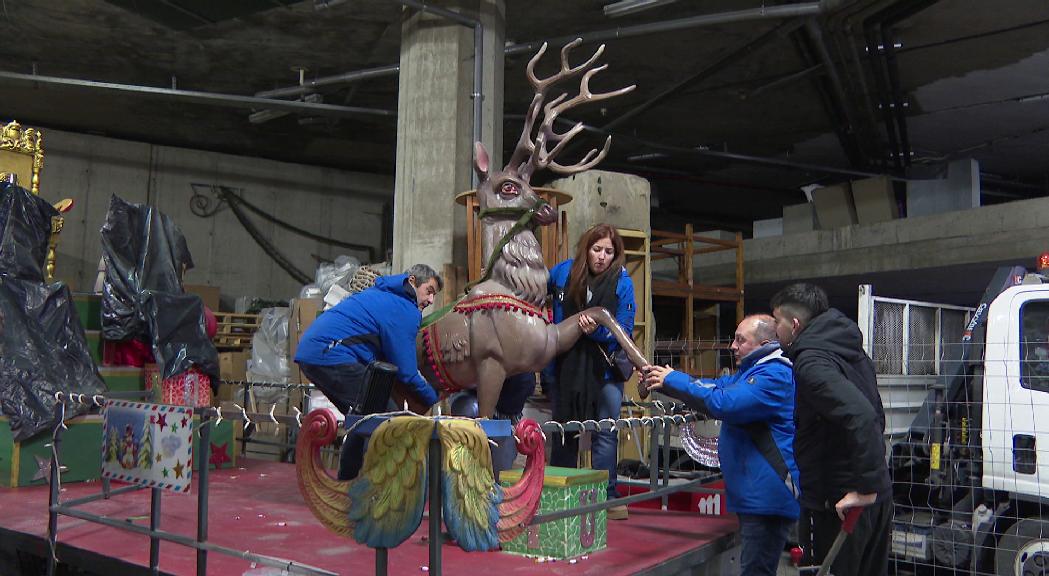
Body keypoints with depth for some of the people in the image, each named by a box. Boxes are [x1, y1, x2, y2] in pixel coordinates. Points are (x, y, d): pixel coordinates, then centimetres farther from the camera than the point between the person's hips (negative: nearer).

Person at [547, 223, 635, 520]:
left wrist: (598, 330, -29)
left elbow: (624, 329, -13)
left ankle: (606, 496, 8)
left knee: (605, 434, -2)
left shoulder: (622, 282, -10)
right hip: (564, 364, 2)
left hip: (604, 367, -2)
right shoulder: (563, 272, -4)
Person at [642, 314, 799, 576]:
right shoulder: (752, 371, 18)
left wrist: (673, 380, -19)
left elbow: (724, 403, -28)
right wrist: (663, 381, 4)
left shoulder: (775, 376, -19)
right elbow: (716, 386, 17)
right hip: (752, 493, 11)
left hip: (768, 496, -11)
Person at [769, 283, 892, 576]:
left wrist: (864, 488, -29)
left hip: (836, 505, -9)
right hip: (879, 496, 9)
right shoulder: (853, 354, 10)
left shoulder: (811, 363, -19)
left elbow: (860, 415, -33)